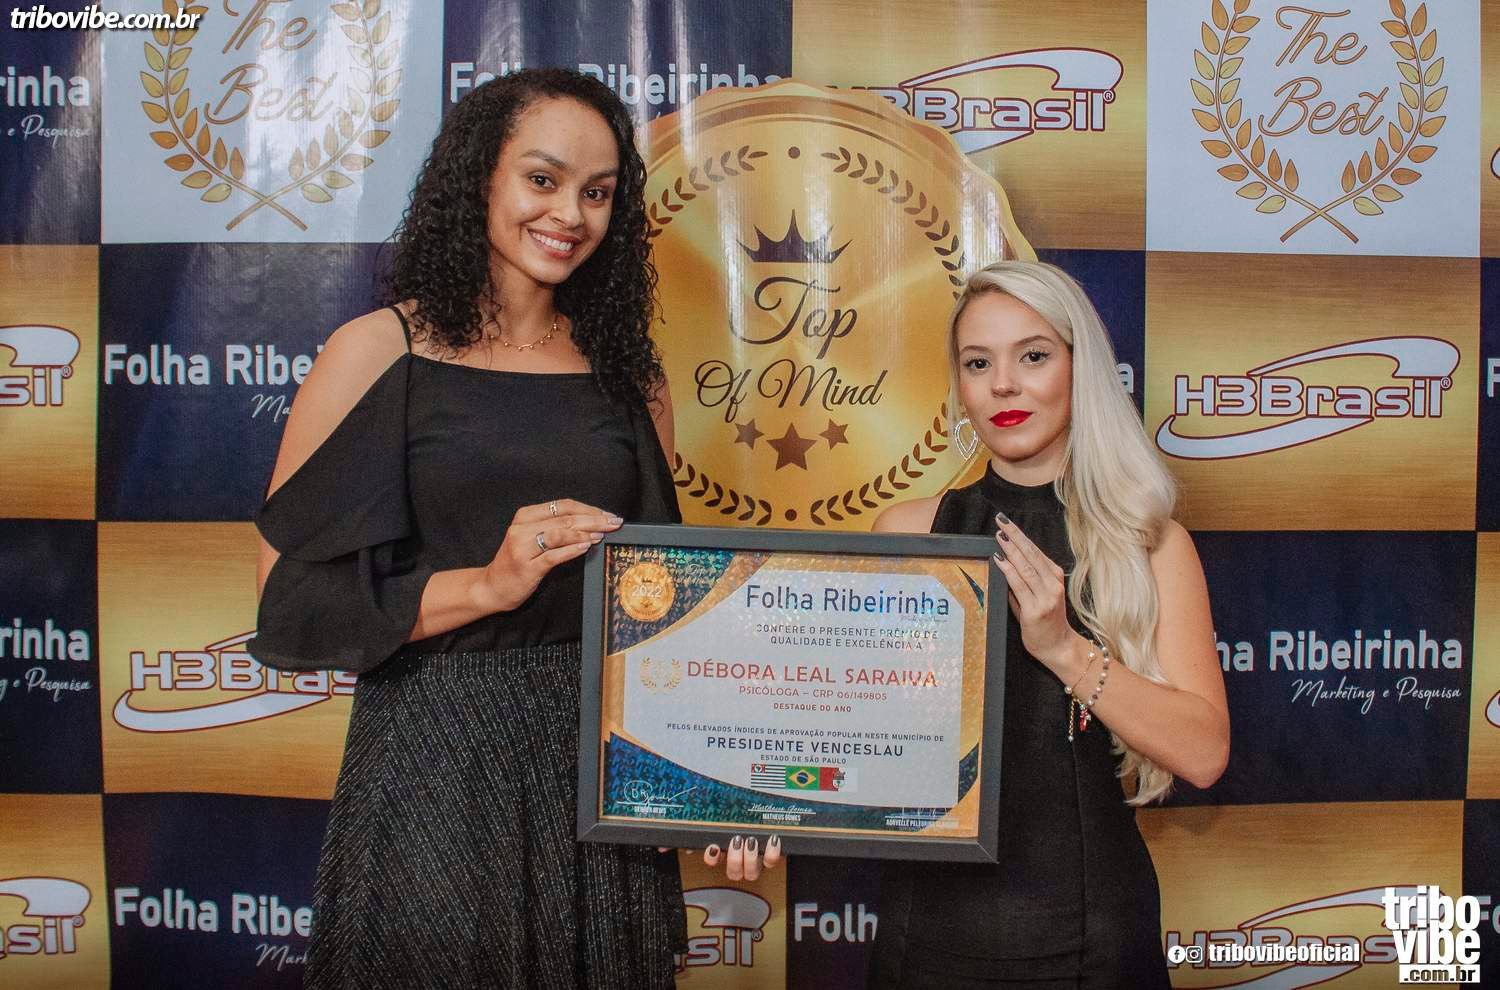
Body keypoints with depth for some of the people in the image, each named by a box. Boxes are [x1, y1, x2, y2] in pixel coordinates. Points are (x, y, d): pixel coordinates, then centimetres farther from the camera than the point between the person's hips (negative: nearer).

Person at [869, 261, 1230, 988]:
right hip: (934, 922, 1)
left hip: (1088, 929, 0)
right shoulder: (908, 532, -1)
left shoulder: (1152, 544, -2)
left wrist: (1061, 646, -19)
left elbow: (1203, 752, -10)